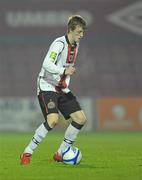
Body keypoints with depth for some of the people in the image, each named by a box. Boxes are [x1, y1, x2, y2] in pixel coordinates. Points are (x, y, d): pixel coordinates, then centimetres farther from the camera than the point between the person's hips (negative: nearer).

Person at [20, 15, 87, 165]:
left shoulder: (75, 45, 9)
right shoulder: (59, 44, -18)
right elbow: (47, 64, -33)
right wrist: (64, 71, -45)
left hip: (62, 89, 9)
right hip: (47, 86, -9)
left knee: (81, 119, -1)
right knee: (53, 120, -27)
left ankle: (61, 153, 12)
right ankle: (27, 153, -15)